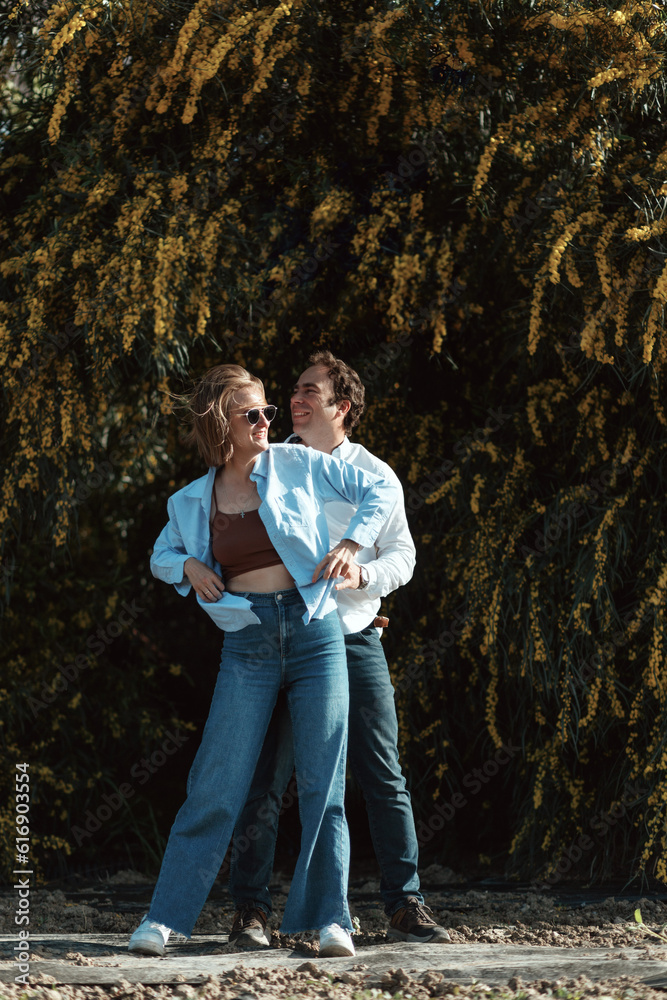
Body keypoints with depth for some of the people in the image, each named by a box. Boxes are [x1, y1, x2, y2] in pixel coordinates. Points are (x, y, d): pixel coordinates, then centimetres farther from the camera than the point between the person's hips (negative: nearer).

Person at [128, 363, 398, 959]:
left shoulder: (299, 465, 1)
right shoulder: (192, 503, 7)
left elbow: (382, 491, 7)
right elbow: (161, 557, 24)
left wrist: (350, 544, -7)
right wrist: (187, 565, 2)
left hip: (315, 633, 0)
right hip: (247, 643, 1)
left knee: (323, 783, -1)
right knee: (216, 786, -4)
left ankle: (329, 920, 5)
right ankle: (164, 918, 1)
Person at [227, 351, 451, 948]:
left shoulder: (375, 475, 8)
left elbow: (402, 555, 7)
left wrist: (362, 574, -12)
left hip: (355, 639, 1)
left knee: (385, 777, 0)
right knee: (266, 780, -5)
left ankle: (404, 905, 7)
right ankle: (251, 908, 1)